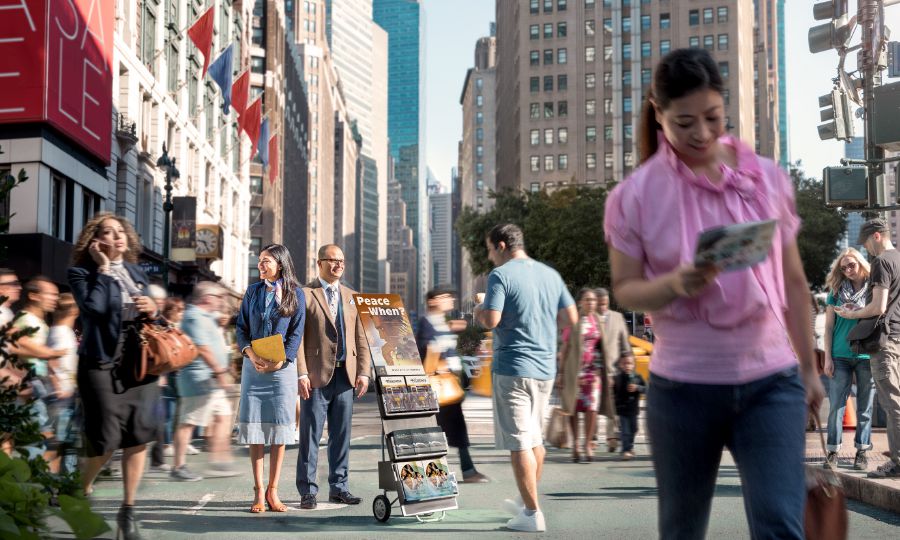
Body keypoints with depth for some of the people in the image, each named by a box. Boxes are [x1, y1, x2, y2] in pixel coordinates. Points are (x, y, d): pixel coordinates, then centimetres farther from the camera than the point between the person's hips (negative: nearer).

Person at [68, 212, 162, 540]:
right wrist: (102, 269, -11)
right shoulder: (82, 273, -1)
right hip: (102, 362, -5)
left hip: (139, 361, 5)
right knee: (106, 440, -4)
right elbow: (94, 307, -20)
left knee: (139, 437, 0)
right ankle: (80, 494, 23)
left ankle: (128, 512, 12)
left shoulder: (136, 273, 16)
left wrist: (153, 311, -2)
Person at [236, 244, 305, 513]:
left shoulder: (295, 294, 3)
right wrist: (251, 354, -10)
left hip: (282, 366, -2)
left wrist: (279, 361, -13)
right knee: (254, 427, -1)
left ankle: (273, 490, 5)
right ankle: (258, 492, 3)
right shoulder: (253, 291, 10)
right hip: (254, 366, 2)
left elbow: (296, 332, -1)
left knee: (279, 427, -2)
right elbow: (241, 327, 8)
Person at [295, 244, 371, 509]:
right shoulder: (304, 295, 0)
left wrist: (364, 371, 4)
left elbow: (361, 338, 14)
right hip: (316, 375, -5)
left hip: (345, 375, 5)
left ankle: (338, 487, 17)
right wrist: (301, 373, -13)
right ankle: (308, 491, 6)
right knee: (310, 435, -1)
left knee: (341, 435, 9)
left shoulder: (351, 296, 16)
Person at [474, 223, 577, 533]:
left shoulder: (501, 275, -10)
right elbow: (571, 318, 9)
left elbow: (491, 321, -18)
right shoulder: (550, 274, 9)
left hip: (512, 369, -7)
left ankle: (532, 515, -1)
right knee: (534, 438, 19)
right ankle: (526, 501, 33)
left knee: (519, 443, -2)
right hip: (546, 368, 7)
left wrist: (478, 314, 3)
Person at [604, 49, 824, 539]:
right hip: (682, 387, -1)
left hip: (771, 382, 1)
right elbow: (624, 290, -1)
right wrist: (675, 285, -22)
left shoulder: (768, 178, 1)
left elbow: (793, 281, 9)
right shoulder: (635, 195, -6)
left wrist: (809, 368, 13)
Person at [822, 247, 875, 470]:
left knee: (865, 406, 4)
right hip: (840, 356, 0)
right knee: (836, 405, -2)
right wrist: (827, 358, 1)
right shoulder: (837, 291, 8)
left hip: (867, 357, 0)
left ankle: (862, 452, 11)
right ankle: (832, 451, 3)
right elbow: (829, 326, 7)